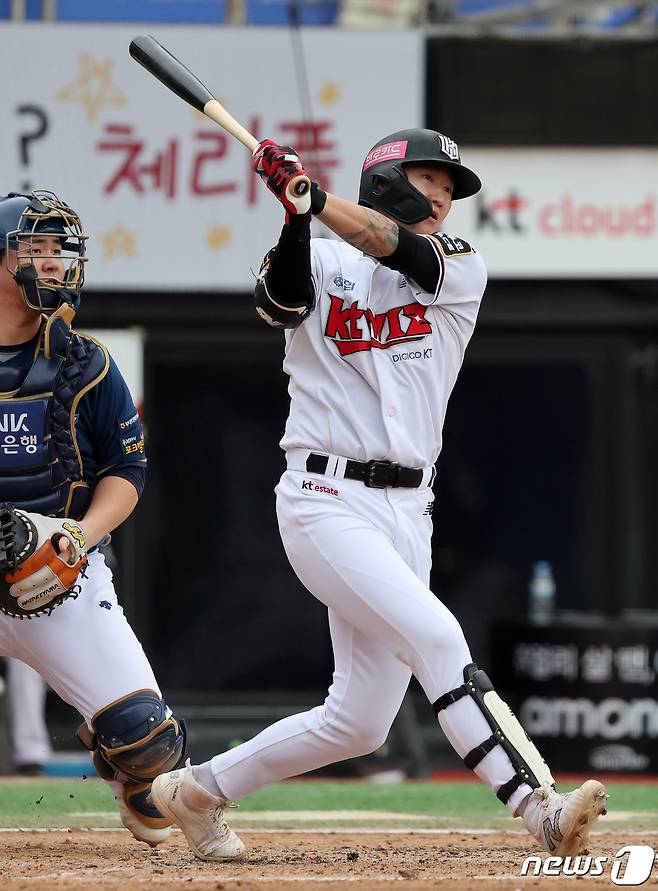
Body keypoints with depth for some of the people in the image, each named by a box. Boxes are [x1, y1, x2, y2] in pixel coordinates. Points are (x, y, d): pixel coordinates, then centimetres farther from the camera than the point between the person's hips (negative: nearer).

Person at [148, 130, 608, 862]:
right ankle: (540, 812, -32)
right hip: (327, 501, -5)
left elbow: (391, 246, -11)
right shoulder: (322, 265, 6)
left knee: (358, 722, 6)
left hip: (407, 512, 5)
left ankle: (199, 789, 24)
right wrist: (295, 221, -31)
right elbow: (280, 302, -17)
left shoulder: (460, 269, 10)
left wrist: (310, 196, -22)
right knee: (435, 636, -24)